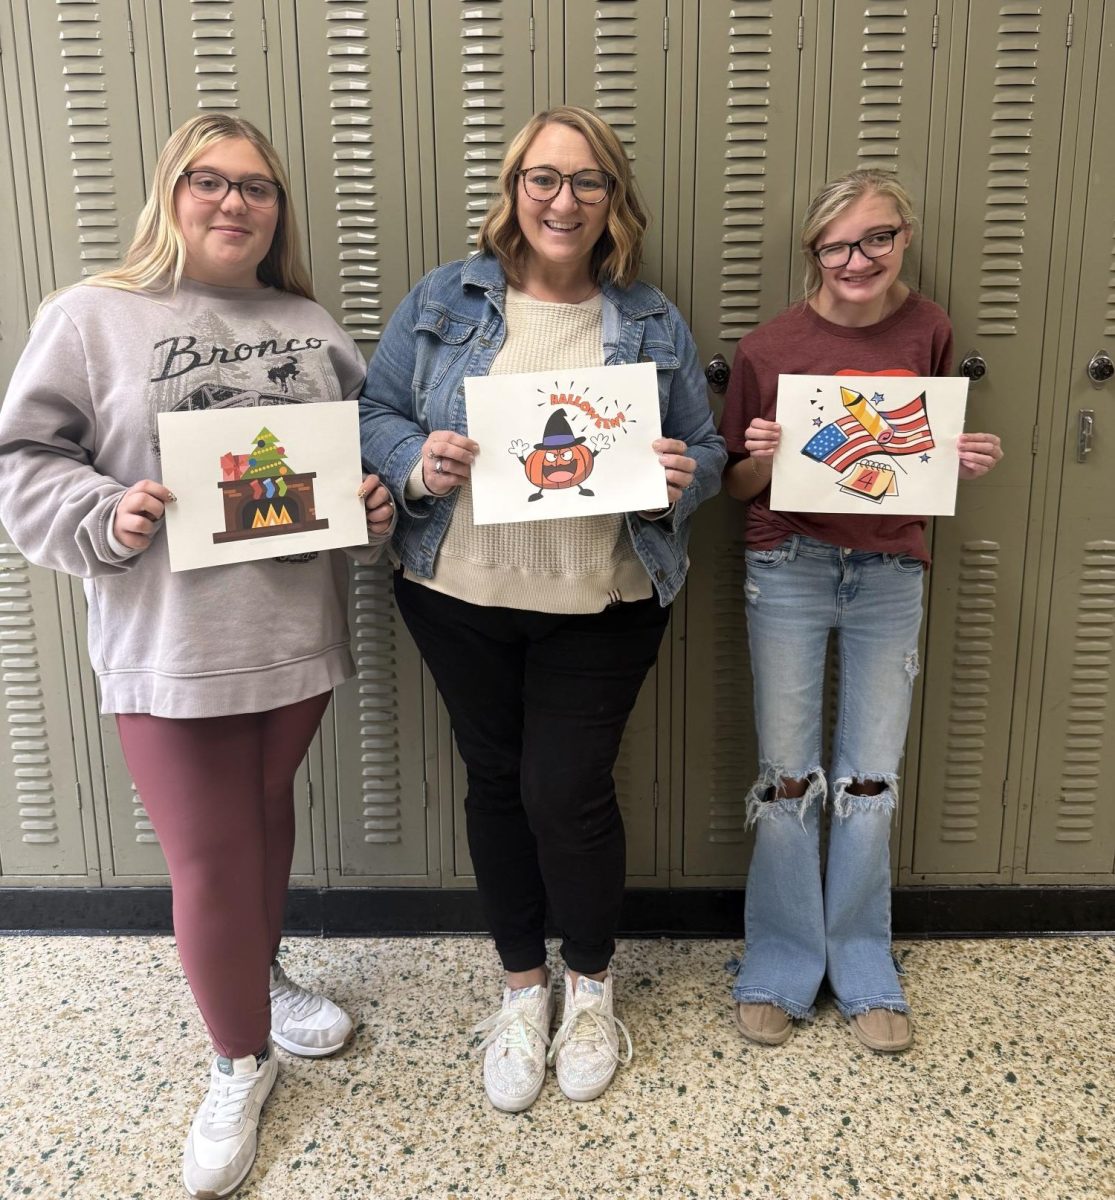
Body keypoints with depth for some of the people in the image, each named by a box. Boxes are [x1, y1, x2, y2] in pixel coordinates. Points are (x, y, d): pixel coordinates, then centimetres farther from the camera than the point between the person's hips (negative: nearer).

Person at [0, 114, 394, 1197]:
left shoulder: (311, 327, 10)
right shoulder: (93, 316, -2)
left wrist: (376, 500, -4)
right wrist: (106, 517, -18)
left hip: (296, 631, 4)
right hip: (169, 648, -4)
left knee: (268, 817, 21)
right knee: (208, 858, 3)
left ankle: (260, 975, 48)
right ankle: (239, 1058, 28)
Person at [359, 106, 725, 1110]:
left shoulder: (653, 323, 4)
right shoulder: (445, 300, 4)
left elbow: (706, 453, 7)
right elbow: (375, 413, 4)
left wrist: (682, 476, -16)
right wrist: (417, 461, -18)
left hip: (602, 605, -1)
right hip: (460, 596, 1)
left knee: (568, 791, 0)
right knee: (497, 783, 12)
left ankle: (590, 987, 29)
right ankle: (523, 987, 35)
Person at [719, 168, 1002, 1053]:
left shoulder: (929, 332, 1)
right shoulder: (769, 348, -6)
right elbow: (736, 485, 2)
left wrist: (968, 462, -8)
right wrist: (762, 458, -19)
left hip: (891, 574, 2)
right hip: (790, 571, -2)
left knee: (872, 780, 9)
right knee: (789, 775, 5)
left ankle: (864, 969, 28)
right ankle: (780, 966, 24)